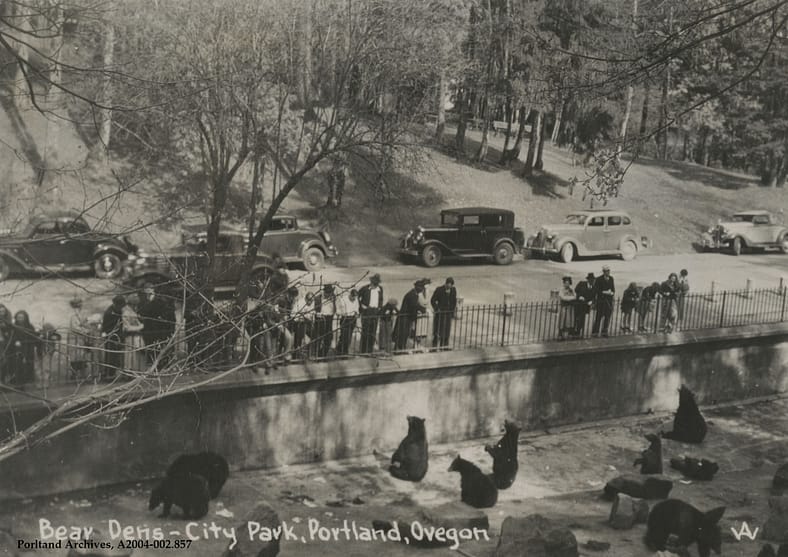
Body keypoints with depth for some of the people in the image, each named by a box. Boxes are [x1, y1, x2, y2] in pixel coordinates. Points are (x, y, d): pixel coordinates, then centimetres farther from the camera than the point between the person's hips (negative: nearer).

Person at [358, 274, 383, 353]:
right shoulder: (365, 288, -5)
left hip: (375, 312, 4)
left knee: (373, 332, 6)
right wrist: (361, 305, -4)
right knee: (365, 331, -4)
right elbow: (357, 297, 3)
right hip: (366, 311, -4)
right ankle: (363, 351, 1)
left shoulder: (380, 289, 10)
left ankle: (370, 351, 14)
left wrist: (380, 307, 12)